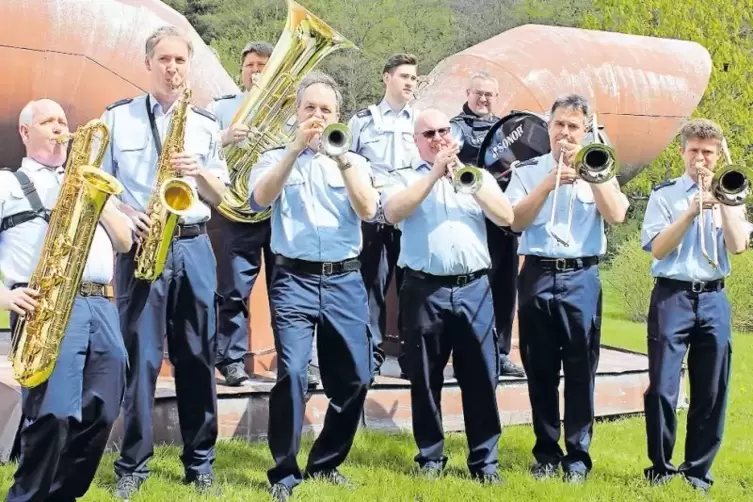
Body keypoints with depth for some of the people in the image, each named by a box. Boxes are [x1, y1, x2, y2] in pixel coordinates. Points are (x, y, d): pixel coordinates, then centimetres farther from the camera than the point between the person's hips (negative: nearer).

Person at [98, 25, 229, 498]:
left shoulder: (206, 124, 12)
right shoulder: (118, 116, 5)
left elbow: (219, 196, 14)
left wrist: (200, 172, -7)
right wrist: (126, 214, -13)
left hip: (194, 247, 3)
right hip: (141, 247, -2)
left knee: (198, 357, 5)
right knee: (140, 359, -1)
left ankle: (200, 460, 16)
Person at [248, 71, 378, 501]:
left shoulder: (355, 162, 12)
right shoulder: (276, 158, 8)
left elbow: (369, 211, -5)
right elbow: (260, 200, -13)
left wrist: (341, 158, -14)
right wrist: (296, 147, -19)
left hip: (345, 281, 3)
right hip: (294, 280, -2)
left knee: (354, 378, 4)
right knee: (291, 373, -16)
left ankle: (326, 462, 23)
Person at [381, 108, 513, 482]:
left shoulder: (478, 174, 14)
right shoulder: (404, 178, 9)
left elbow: (506, 217, 0)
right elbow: (393, 213, -12)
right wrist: (435, 173, -12)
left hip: (473, 288, 1)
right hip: (425, 290, -1)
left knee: (481, 377, 2)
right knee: (425, 379, 5)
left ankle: (485, 461, 11)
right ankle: (430, 457, 18)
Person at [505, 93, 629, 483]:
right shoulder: (528, 170, 8)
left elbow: (616, 215, -8)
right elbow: (515, 221, -5)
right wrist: (549, 182, -12)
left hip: (581, 279, 0)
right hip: (537, 276, 1)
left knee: (580, 370, 0)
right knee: (540, 370, 6)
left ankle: (578, 456, 10)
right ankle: (546, 453, 17)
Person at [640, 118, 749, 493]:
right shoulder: (665, 194, 4)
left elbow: (738, 246, -3)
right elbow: (658, 249, -7)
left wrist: (721, 199, -7)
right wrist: (692, 211, -14)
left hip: (714, 299, 3)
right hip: (672, 297, -3)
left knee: (711, 391, 4)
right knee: (662, 387, -4)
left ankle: (697, 470, 15)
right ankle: (660, 466, 10)